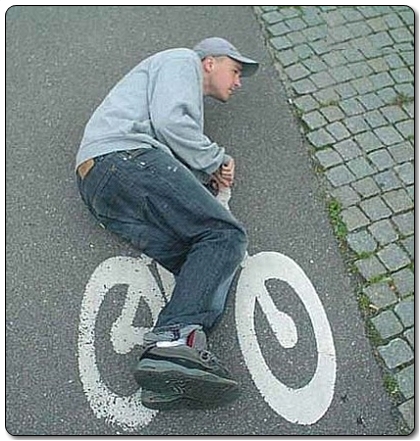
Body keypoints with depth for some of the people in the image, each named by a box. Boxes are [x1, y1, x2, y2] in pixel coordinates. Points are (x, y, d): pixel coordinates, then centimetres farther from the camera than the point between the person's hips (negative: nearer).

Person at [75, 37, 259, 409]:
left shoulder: (189, 100, 43)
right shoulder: (181, 60, 16)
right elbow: (169, 122, -6)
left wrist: (207, 177, 12)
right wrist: (218, 159, 5)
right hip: (124, 156, -8)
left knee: (210, 265, -11)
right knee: (225, 234, -19)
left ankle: (172, 376, -32)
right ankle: (176, 337, -37)